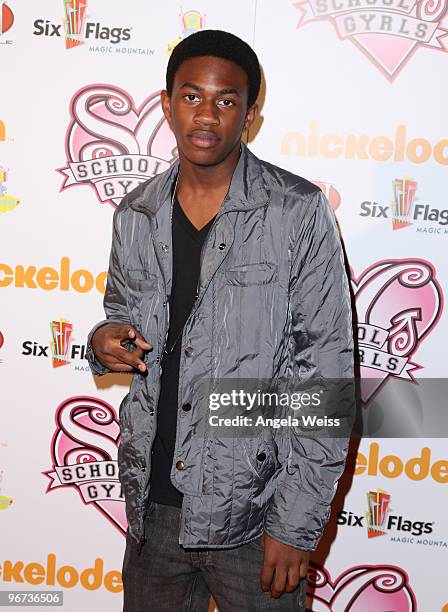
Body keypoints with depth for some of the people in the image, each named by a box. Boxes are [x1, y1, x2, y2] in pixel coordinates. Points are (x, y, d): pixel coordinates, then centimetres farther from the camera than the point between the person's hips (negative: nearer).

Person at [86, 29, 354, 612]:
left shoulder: (299, 212, -11)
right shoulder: (135, 214, 3)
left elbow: (326, 372, -12)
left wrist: (297, 524, -13)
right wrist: (107, 343, -7)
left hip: (254, 506, -4)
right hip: (153, 500, 5)